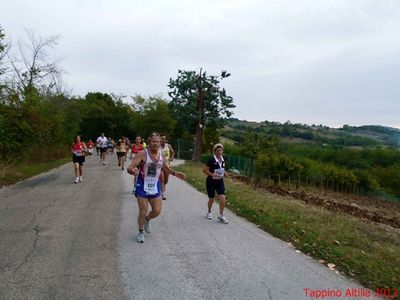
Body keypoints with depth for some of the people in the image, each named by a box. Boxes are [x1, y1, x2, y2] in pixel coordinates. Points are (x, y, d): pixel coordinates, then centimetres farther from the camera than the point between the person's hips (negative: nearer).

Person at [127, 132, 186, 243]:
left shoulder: (162, 155, 1)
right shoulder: (142, 154, -16)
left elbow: (165, 167, 21)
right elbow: (130, 167, -24)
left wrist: (175, 173, 10)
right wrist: (132, 170, -47)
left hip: (155, 187, 5)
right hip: (143, 187, -4)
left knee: (157, 211, 5)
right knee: (143, 212, 2)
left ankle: (147, 220, 38)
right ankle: (141, 232, 27)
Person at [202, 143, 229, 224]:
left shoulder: (223, 160, 1)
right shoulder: (211, 160, -17)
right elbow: (205, 170, -16)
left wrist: (224, 173, -2)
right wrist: (213, 174, -27)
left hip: (220, 181, 4)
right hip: (211, 182, -4)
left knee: (222, 198, -9)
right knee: (211, 199, 9)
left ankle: (221, 215, 7)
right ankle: (209, 212, 38)